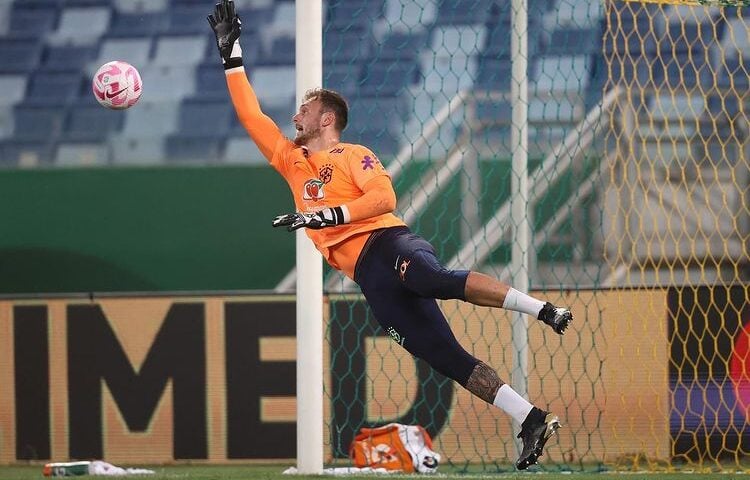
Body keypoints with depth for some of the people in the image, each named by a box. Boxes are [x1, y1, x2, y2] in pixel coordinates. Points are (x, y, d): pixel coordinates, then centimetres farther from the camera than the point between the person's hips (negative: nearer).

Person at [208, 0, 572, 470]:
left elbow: (384, 198, -6)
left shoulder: (355, 156, 10)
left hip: (389, 242, -4)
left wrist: (330, 214, -14)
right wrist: (231, 52, 26)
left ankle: (542, 309, -42)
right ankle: (532, 420, -19)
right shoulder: (291, 159, 27)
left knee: (435, 280, -39)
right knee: (443, 355, -10)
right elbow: (250, 113, 28)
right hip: (366, 272, 4)